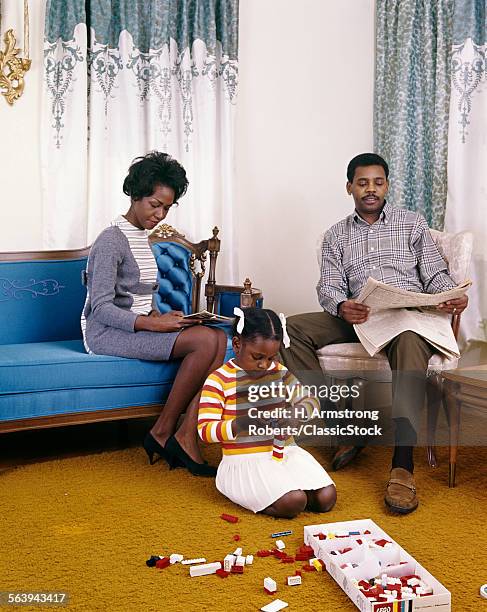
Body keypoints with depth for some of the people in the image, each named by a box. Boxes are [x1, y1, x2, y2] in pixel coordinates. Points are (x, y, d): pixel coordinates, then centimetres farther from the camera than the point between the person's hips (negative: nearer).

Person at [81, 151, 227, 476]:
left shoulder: (143, 238, 17)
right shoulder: (111, 240, -11)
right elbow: (101, 307, -18)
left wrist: (160, 315, 0)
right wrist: (152, 323, -26)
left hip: (139, 324, 9)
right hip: (107, 332, -8)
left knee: (220, 337, -15)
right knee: (204, 340, -26)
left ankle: (187, 437, -19)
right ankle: (162, 432, -12)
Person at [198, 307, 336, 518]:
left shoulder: (279, 371, 7)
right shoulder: (219, 380, -10)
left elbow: (311, 400, 10)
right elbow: (204, 430, -13)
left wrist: (297, 414, -15)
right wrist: (241, 424, -30)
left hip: (285, 452, 7)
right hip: (245, 461, -6)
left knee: (326, 499, -8)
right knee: (293, 502, -27)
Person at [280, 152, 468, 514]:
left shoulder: (412, 223, 16)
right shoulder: (336, 236, 19)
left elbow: (436, 276, 10)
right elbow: (328, 287, 6)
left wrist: (452, 296, -15)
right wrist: (342, 307, -20)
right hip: (357, 318, 3)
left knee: (410, 339, -41)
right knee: (291, 328, -20)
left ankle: (403, 465, -44)